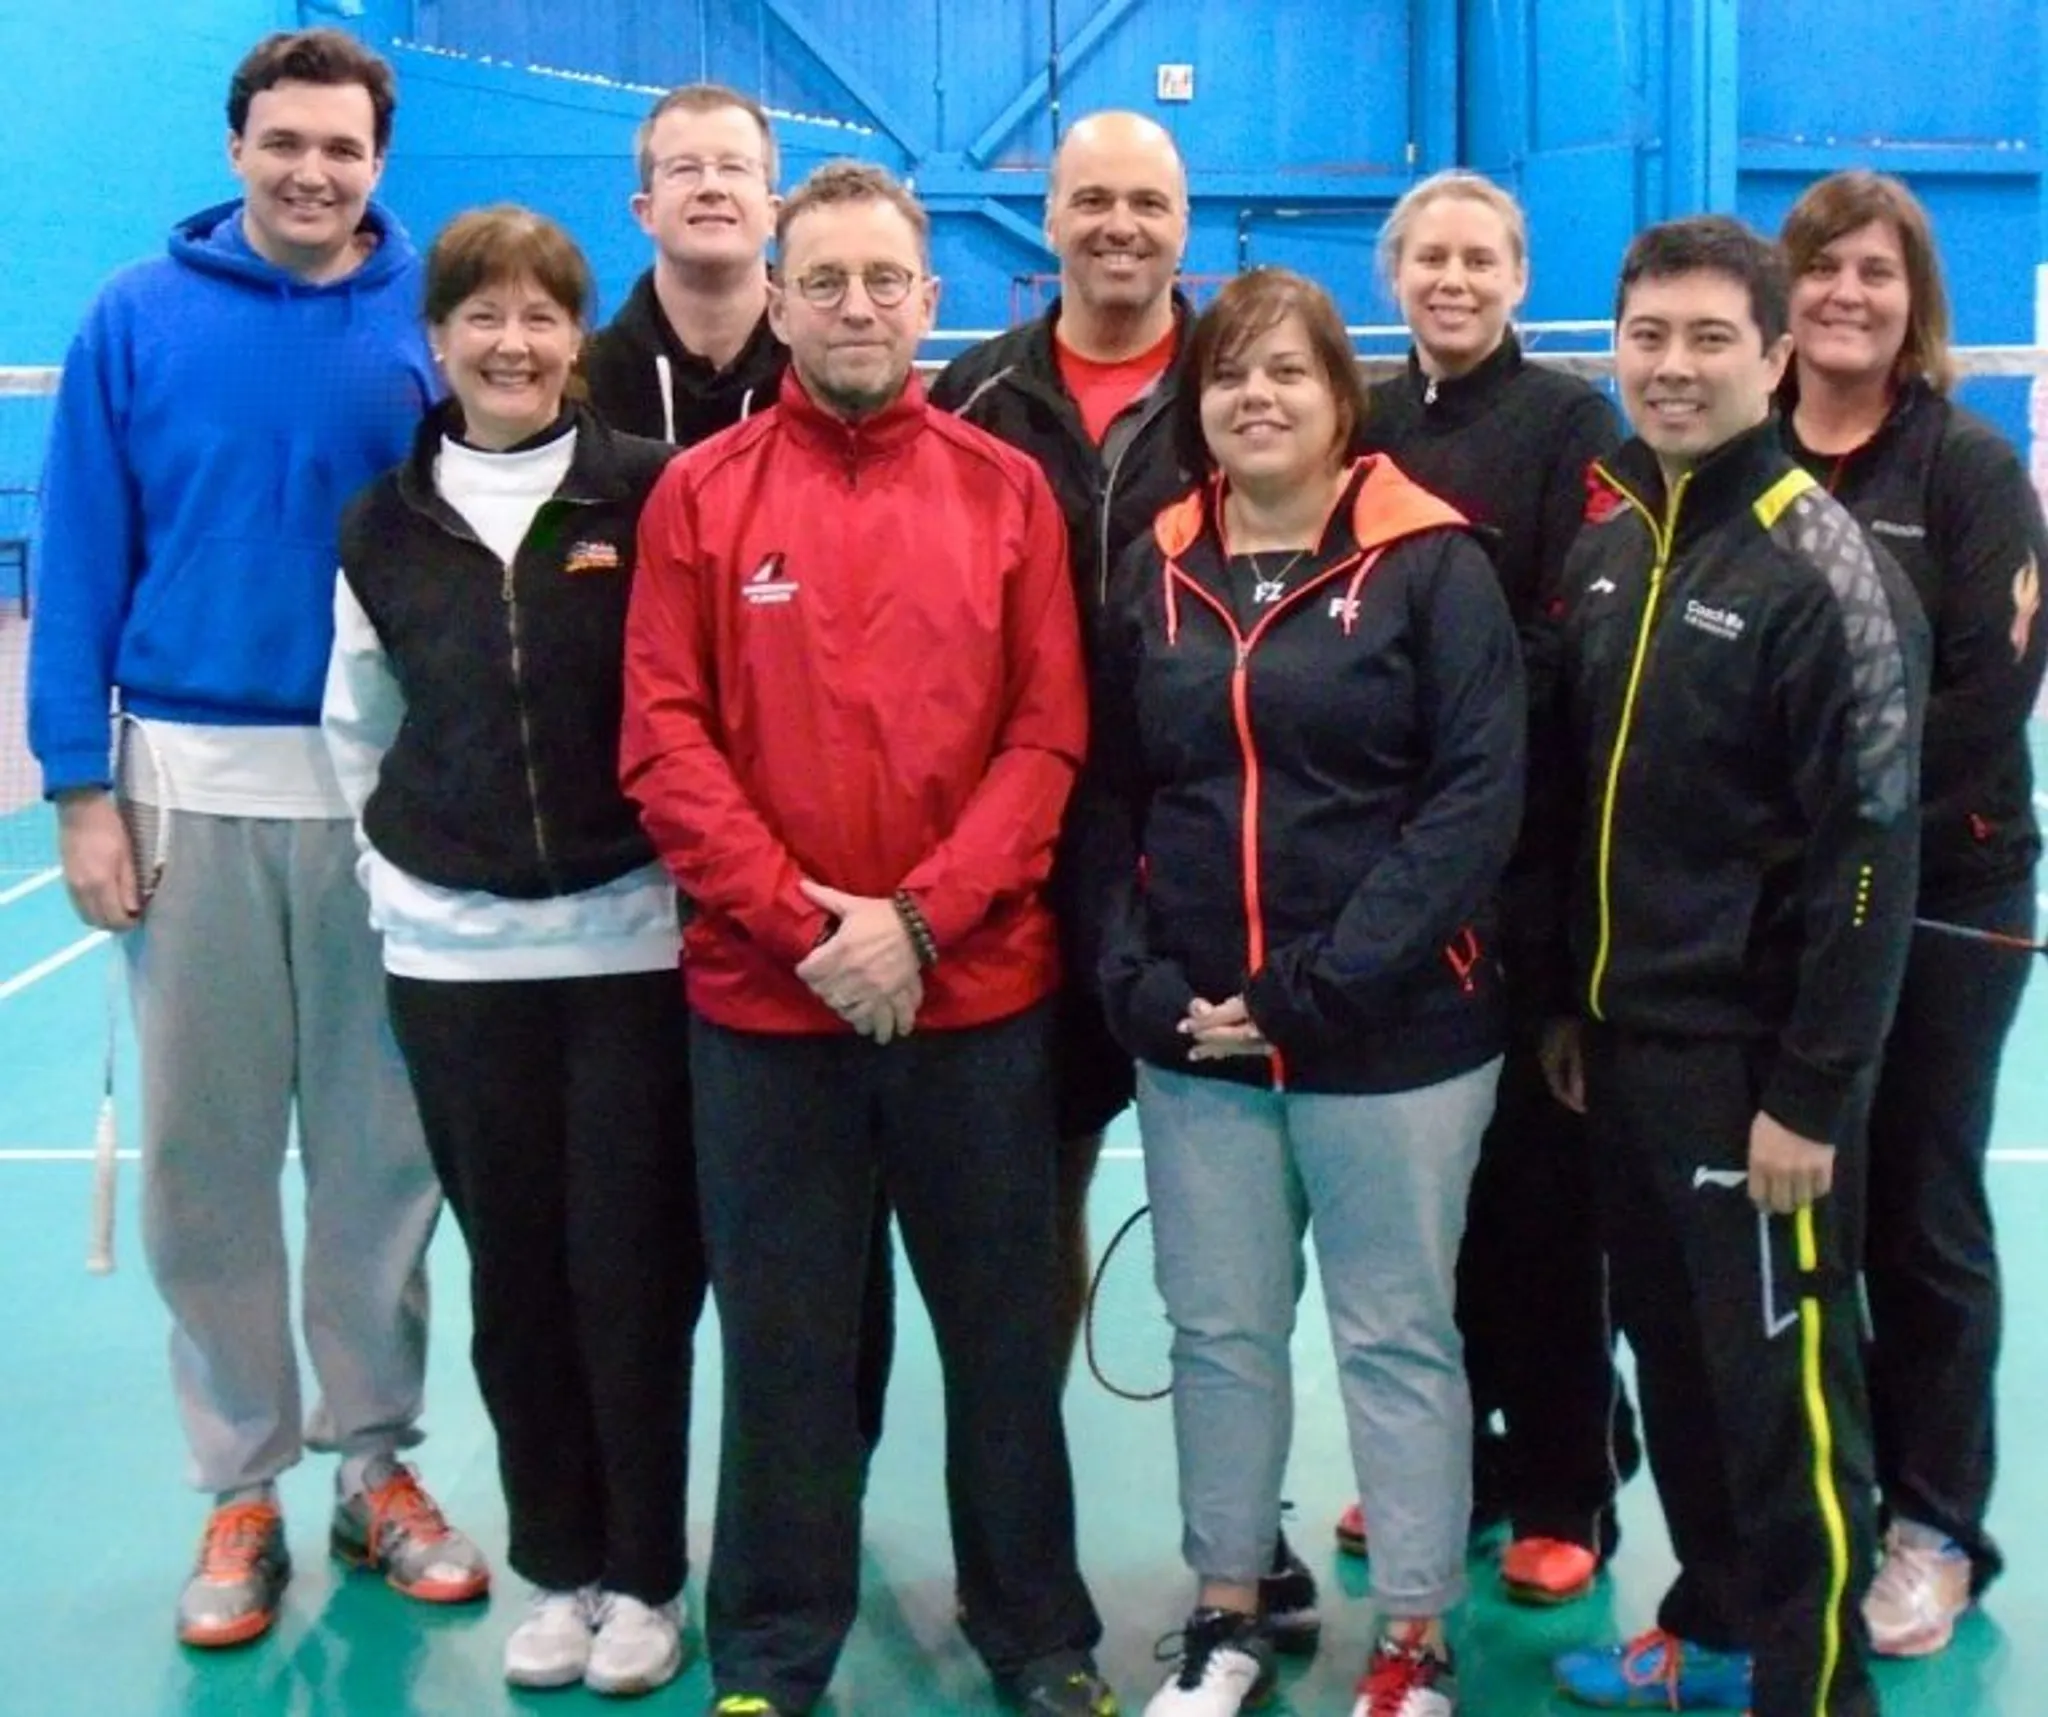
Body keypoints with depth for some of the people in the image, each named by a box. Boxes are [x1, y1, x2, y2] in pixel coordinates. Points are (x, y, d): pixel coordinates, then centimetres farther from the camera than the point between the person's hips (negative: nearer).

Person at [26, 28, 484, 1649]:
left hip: (390, 785, 0)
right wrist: (80, 785, -5)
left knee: (382, 1142, 8)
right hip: (193, 782, 0)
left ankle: (379, 1462, 22)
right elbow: (80, 561, 1)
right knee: (201, 1153, 5)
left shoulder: (431, 320, 1)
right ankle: (242, 1486, 18)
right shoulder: (138, 320, 0)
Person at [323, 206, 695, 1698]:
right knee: (514, 1270, 9)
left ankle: (644, 1574, 19)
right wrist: (400, 861, 9)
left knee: (631, 1270, 3)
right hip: (451, 952, 3)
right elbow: (360, 726, 16)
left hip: (632, 941, -3)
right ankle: (556, 1565, 24)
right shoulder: (385, 524, 6)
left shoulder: (651, 493, -4)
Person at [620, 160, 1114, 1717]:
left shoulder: (1007, 489, 4)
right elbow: (666, 742, -4)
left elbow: (1050, 735, -1)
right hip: (764, 999, 0)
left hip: (980, 993, 1)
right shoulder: (700, 494, 2)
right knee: (785, 1337, 8)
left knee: (1007, 1328, 10)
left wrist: (919, 918, -12)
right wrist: (802, 922, -13)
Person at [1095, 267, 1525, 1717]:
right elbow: (1112, 799, 7)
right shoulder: (1156, 574, 8)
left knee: (1396, 1337, 8)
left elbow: (1477, 799, -11)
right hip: (1193, 1043, 4)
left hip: (1395, 1040, -3)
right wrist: (1142, 984, -7)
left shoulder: (1430, 564, -5)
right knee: (1219, 1333, 13)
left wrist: (1317, 988, -16)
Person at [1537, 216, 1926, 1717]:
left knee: (1782, 1383, 2)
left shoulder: (1824, 570, -13)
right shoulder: (1607, 545, 8)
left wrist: (1813, 1092, -17)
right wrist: (1570, 1001, 14)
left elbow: (1869, 851, -16)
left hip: (1752, 1060, -7)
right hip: (1624, 1041, 7)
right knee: (1671, 1356, 18)